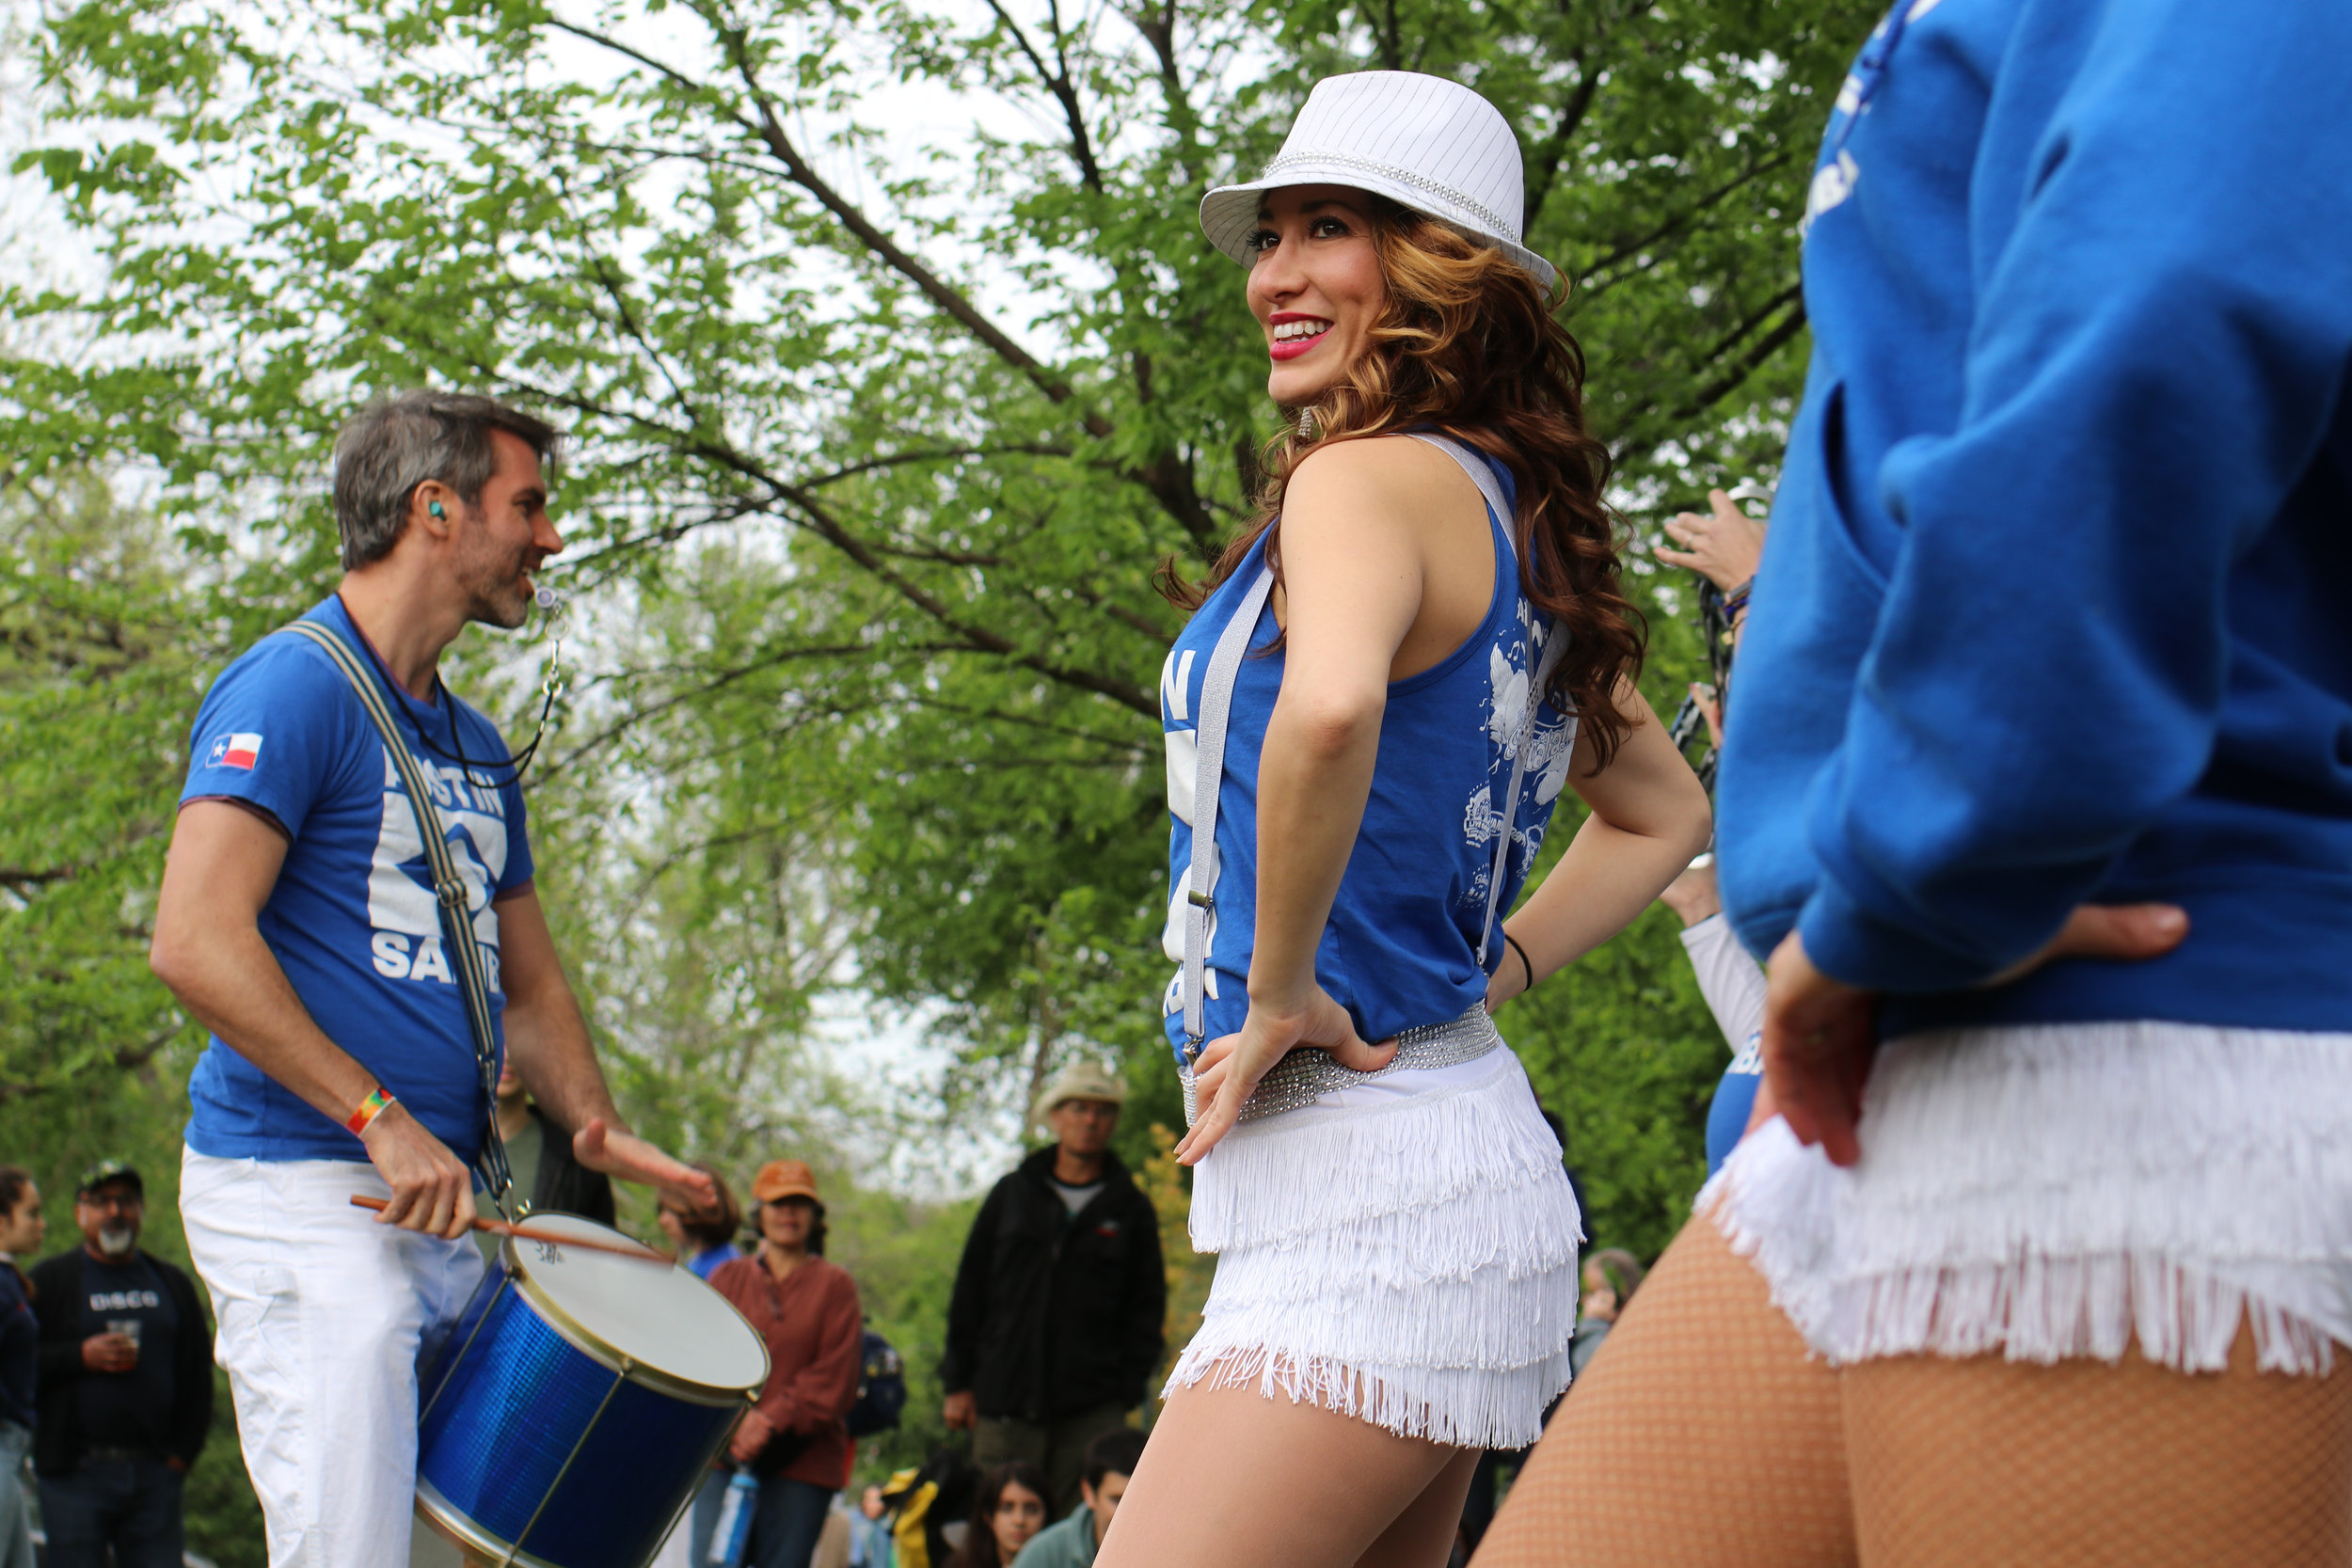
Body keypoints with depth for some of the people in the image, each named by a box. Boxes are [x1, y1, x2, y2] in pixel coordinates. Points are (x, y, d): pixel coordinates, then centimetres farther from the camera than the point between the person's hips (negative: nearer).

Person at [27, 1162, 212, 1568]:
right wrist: (82, 1357, -13)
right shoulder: (49, 1281, 6)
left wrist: (182, 1451, 6)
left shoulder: (172, 1284, 17)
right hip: (76, 1476, -3)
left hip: (155, 1472, 3)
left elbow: (198, 1376, 17)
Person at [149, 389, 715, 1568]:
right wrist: (379, 1118, -20)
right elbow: (195, 946, -18)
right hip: (302, 1197, -9)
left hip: (446, 1204, 9)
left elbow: (527, 984, 27)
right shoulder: (291, 690, -7)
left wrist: (594, 1124, 6)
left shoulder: (475, 749, 20)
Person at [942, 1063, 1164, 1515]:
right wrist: (959, 1381, 5)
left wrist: (1127, 1389, -3)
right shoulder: (1012, 1195, 13)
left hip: (1093, 1409, -1)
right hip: (1005, 1401, 1)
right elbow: (969, 1289, 12)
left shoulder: (1131, 1210, 11)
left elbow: (1147, 1307, 9)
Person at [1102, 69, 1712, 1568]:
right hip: (1469, 1147, 10)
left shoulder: (1373, 478, -12)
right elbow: (1663, 814, 28)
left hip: (1367, 1184, -10)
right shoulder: (1516, 518, 16)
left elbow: (1329, 707, -35)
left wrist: (1277, 995, -22)